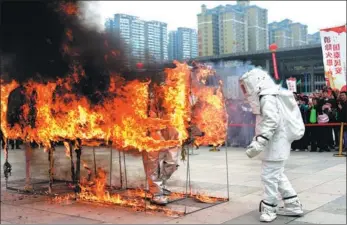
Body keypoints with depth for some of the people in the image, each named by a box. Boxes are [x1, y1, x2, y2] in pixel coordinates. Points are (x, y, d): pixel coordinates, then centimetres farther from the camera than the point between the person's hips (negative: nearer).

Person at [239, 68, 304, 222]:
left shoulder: (267, 99, -17)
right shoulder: (264, 99, 15)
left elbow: (271, 123, -28)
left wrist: (259, 144, -32)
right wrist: (255, 141, 15)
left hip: (275, 146, -10)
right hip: (275, 146, 10)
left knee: (269, 177, -3)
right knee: (278, 176, 17)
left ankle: (269, 209, 8)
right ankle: (293, 205, 25)